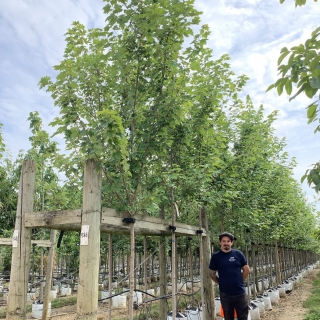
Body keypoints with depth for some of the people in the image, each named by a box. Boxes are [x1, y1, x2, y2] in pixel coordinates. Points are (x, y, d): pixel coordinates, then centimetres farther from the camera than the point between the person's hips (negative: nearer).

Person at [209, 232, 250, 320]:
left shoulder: (238, 254, -1)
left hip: (240, 292, 1)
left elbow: (246, 270, 6)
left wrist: (239, 281, 5)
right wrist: (221, 283, 4)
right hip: (225, 294, 0)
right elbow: (212, 274, 5)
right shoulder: (216, 256, -3)